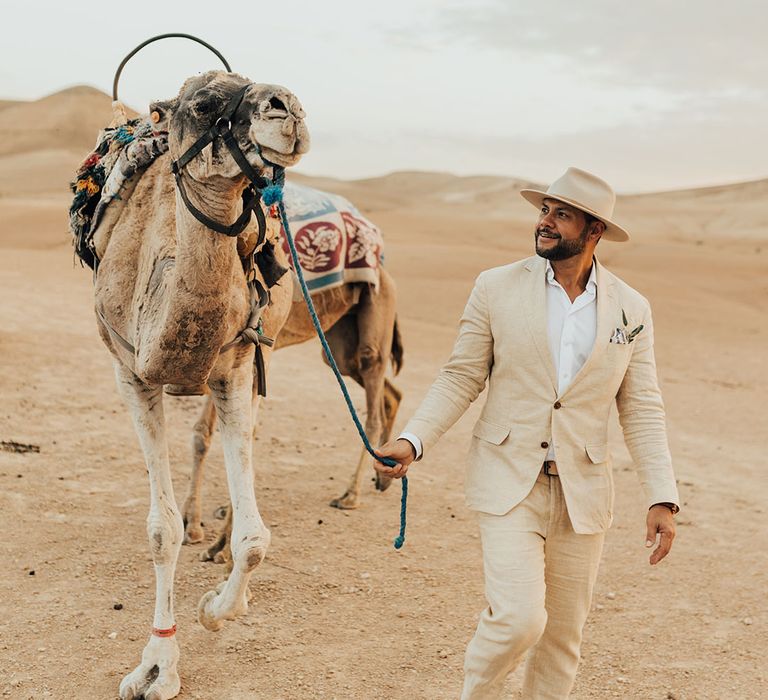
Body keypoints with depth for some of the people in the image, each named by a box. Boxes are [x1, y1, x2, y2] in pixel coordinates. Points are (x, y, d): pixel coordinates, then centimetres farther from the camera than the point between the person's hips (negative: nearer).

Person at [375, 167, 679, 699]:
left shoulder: (631, 310, 2)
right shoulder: (496, 288, -1)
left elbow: (642, 410, 4)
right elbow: (461, 378, 1)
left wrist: (663, 499, -3)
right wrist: (412, 441, -12)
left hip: (583, 491, 2)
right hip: (509, 481, -2)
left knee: (564, 634, 10)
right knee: (519, 617, -14)